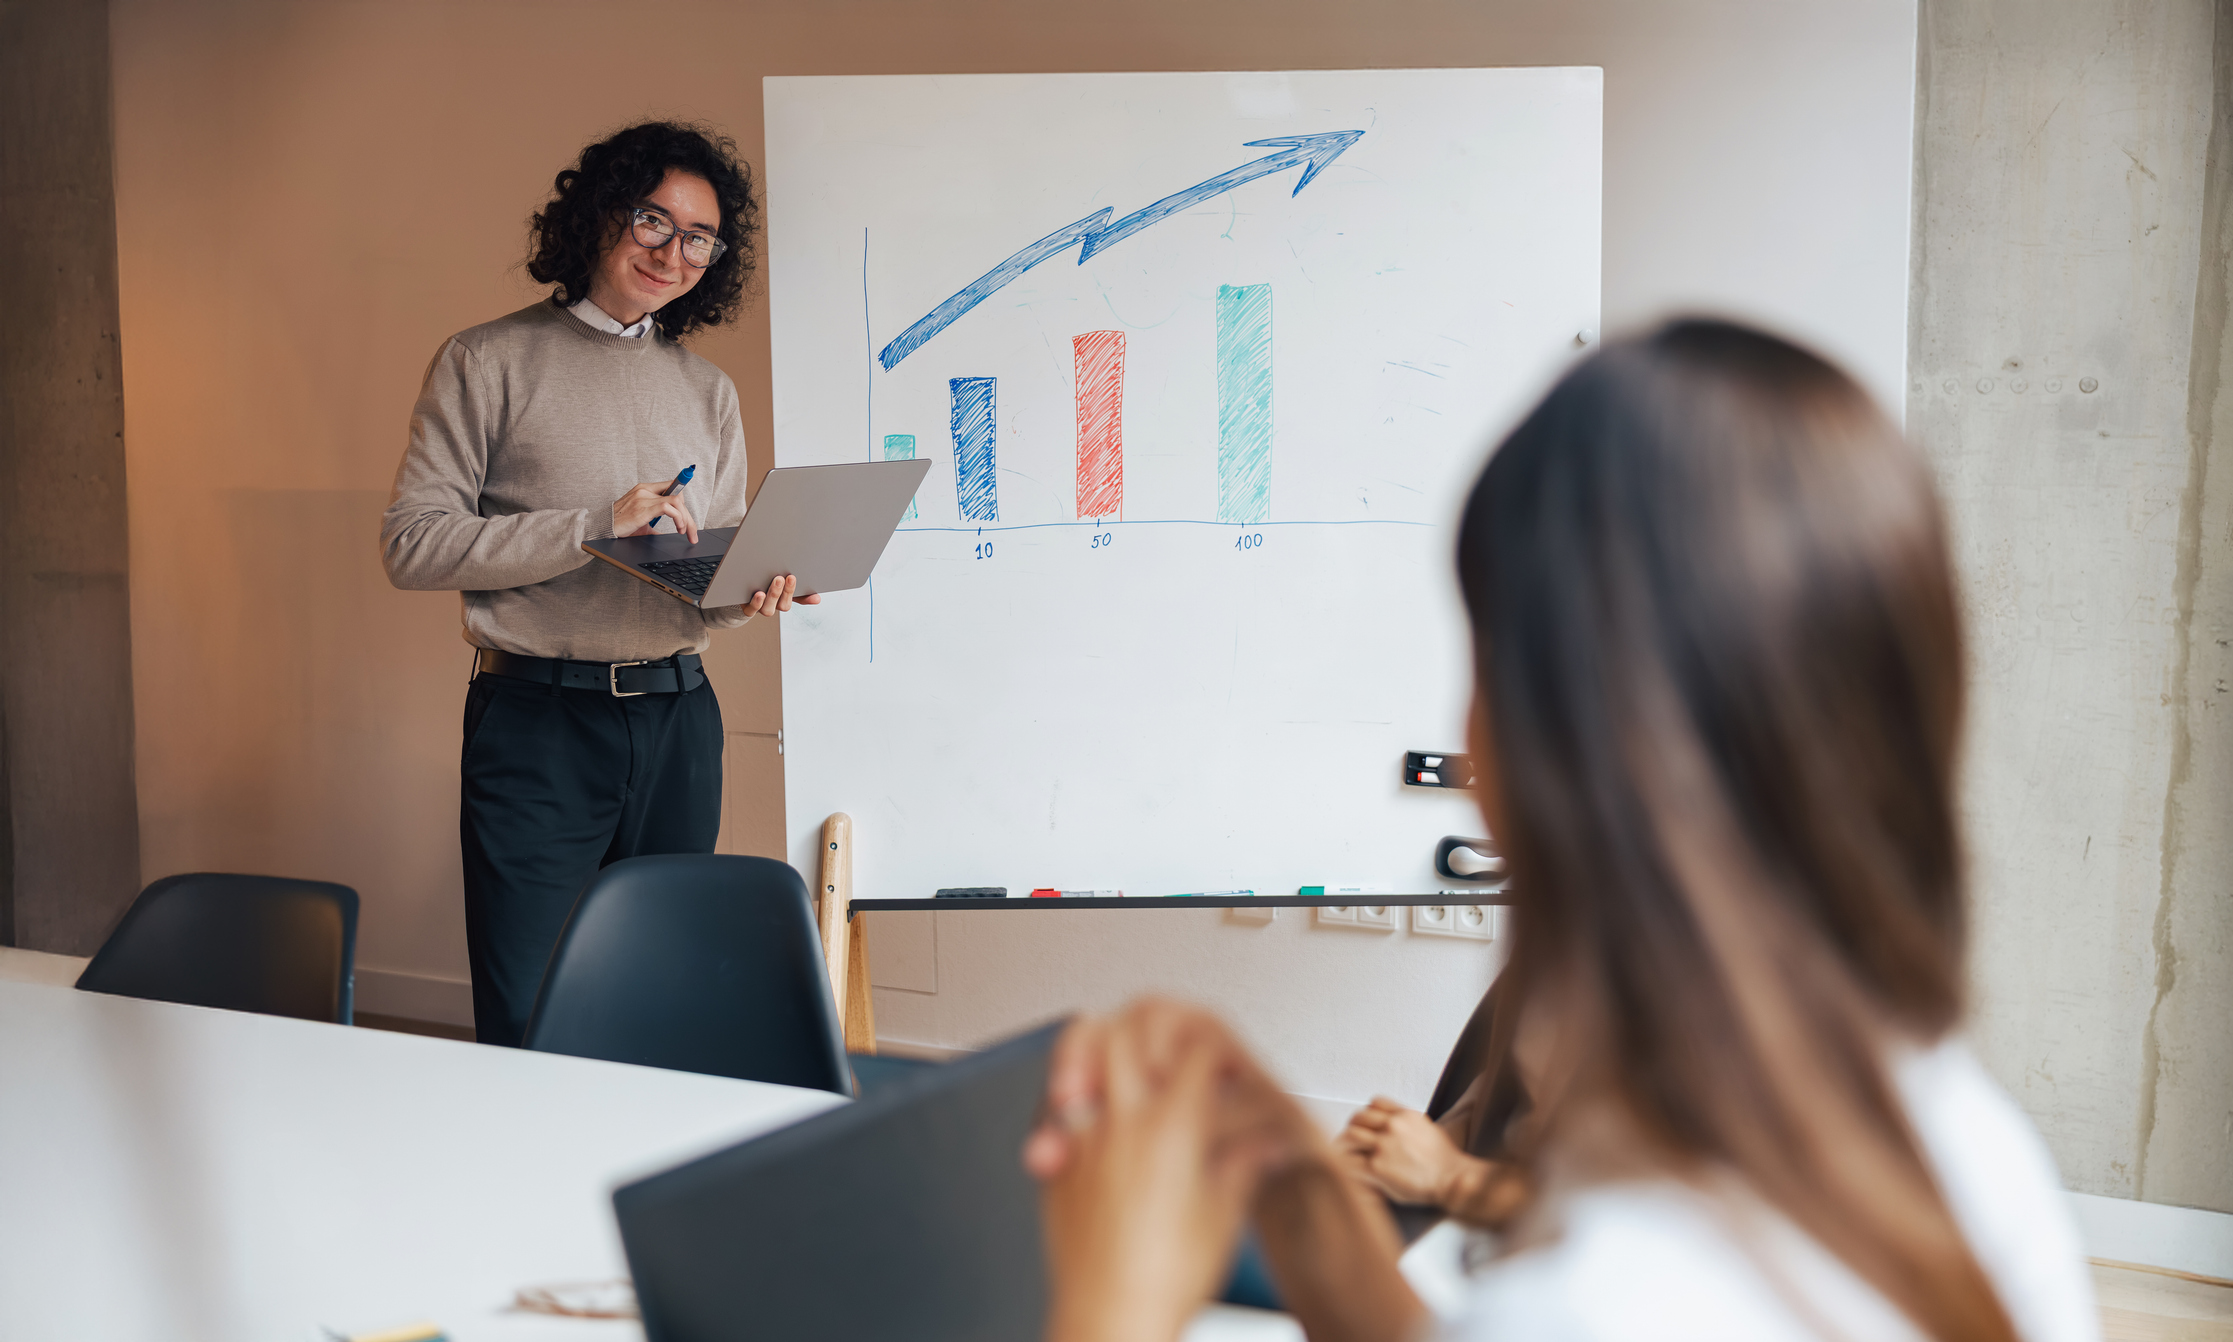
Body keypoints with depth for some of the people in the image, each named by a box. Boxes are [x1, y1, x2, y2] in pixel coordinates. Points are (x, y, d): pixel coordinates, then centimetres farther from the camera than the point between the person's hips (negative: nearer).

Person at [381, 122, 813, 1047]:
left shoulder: (707, 393, 16)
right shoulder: (489, 363, 1)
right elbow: (412, 545, -7)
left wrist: (747, 596, -7)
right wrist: (594, 527, -16)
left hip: (676, 718, 5)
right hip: (537, 723, -4)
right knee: (528, 1030, -6)